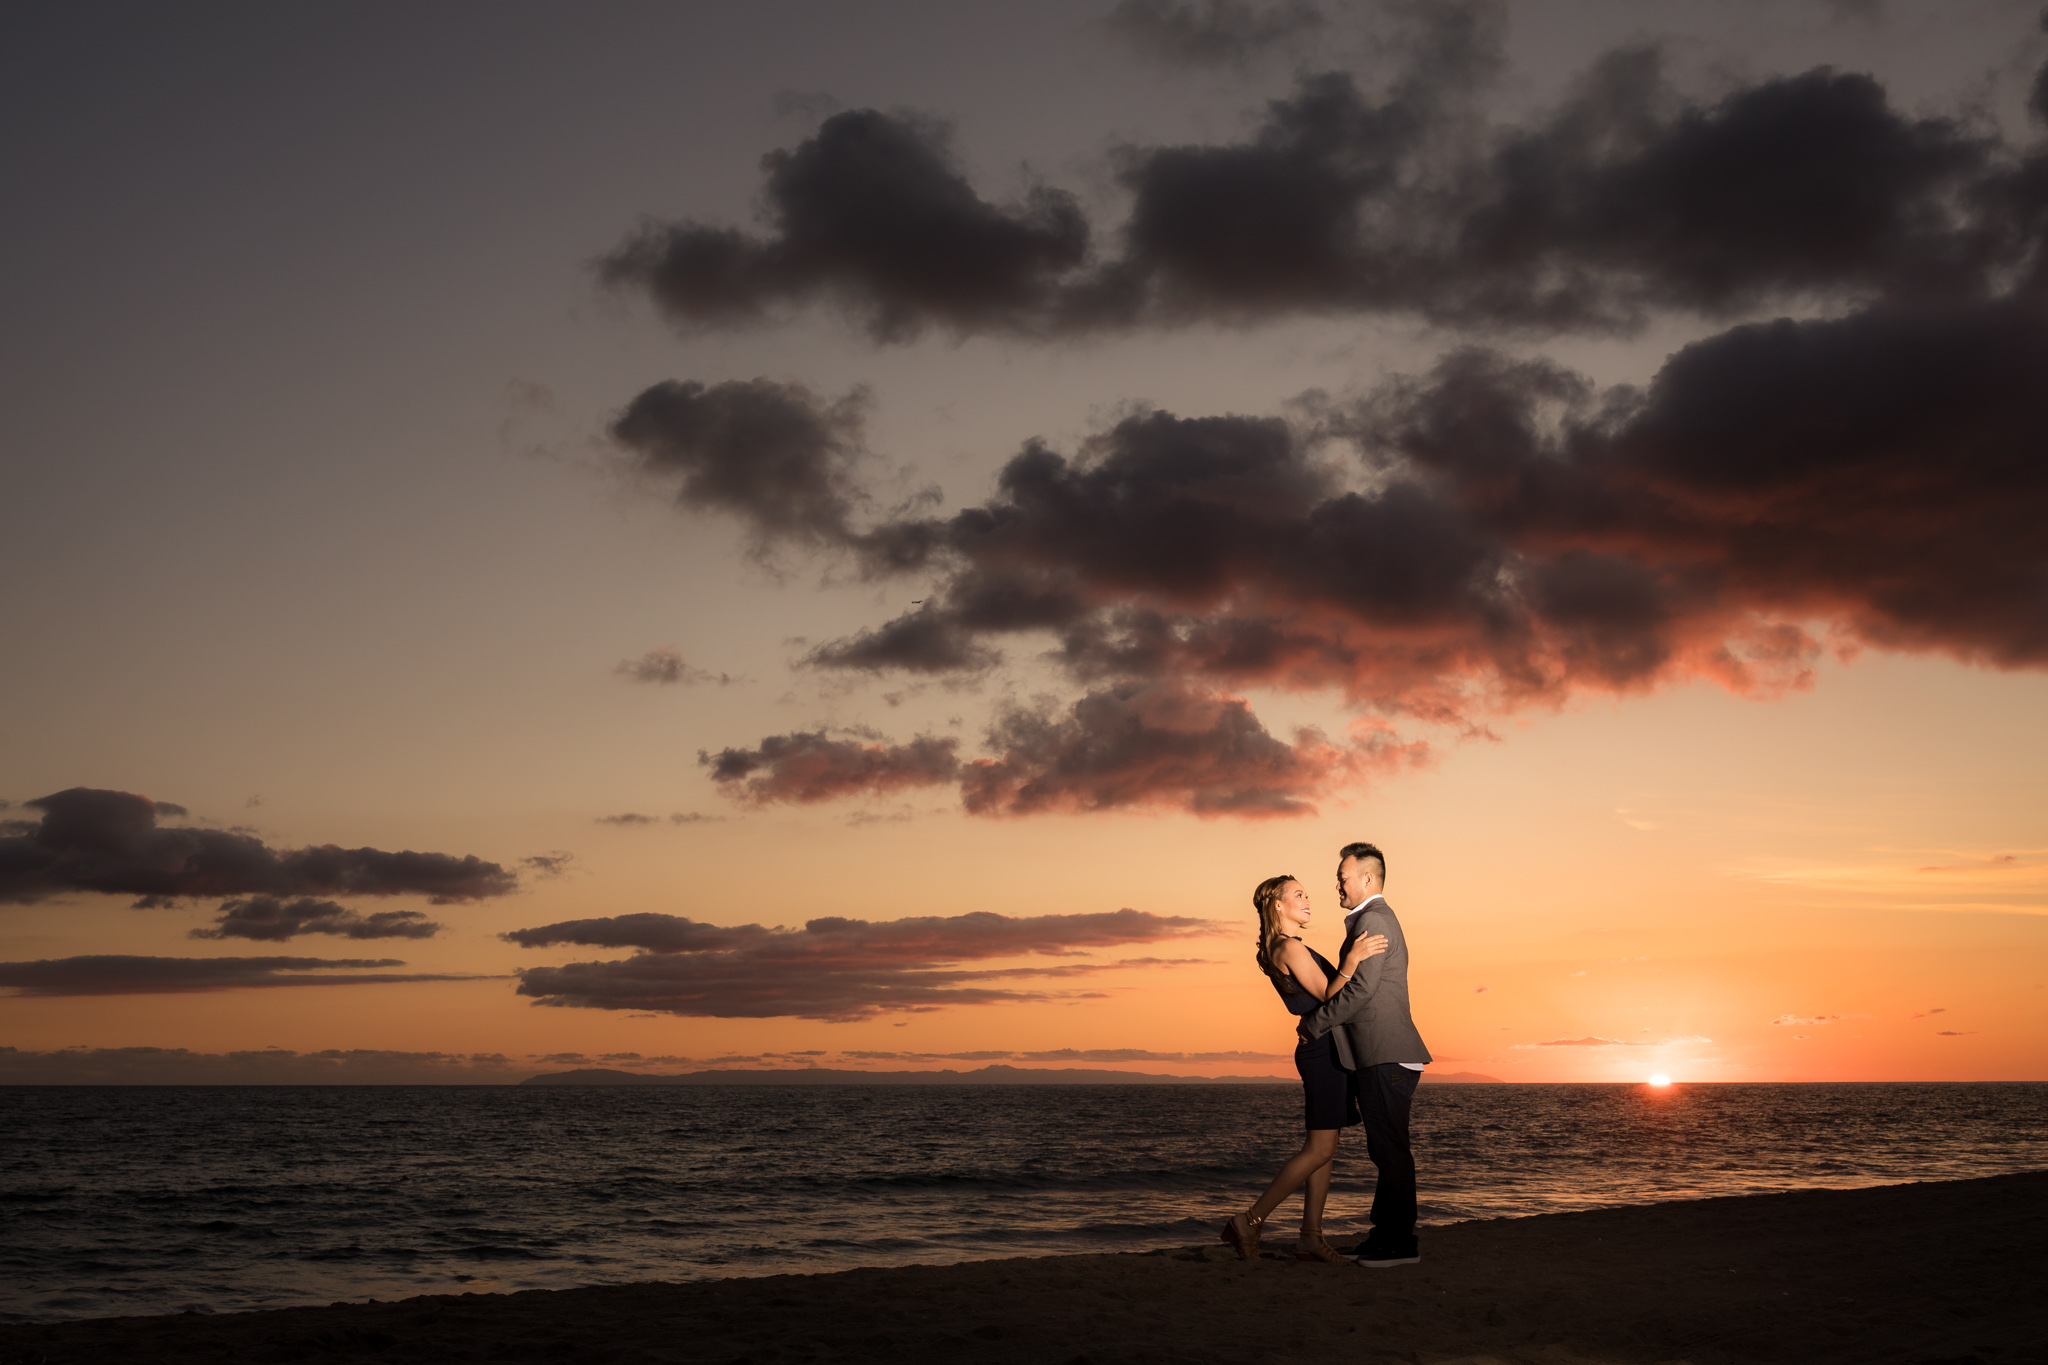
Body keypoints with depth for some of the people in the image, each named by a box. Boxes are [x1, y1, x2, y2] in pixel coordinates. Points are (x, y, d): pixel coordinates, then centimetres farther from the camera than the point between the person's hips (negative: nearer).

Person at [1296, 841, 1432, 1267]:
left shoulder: (1372, 920, -11)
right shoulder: (1379, 919, 22)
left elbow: (1361, 988, -19)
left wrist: (1314, 1023, -11)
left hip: (1386, 1057, -11)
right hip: (1379, 1056, 11)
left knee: (1391, 1150, -6)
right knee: (1385, 1149, 13)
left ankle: (1399, 1243, -2)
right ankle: (1388, 1233, 19)